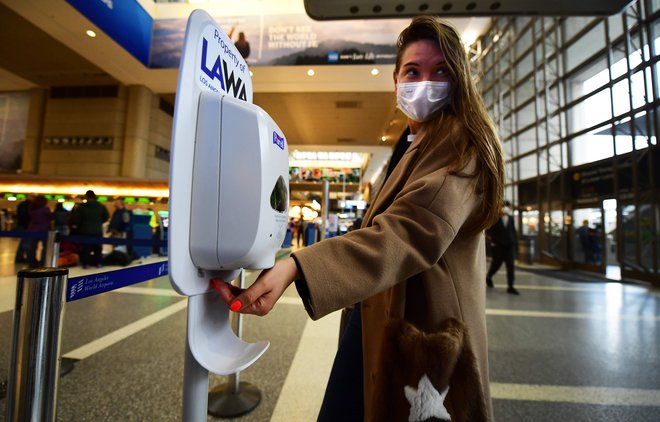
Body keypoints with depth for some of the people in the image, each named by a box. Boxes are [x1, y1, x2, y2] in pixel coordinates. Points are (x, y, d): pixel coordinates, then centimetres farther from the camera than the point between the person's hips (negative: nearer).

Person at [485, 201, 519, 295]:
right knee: (497, 263, 6)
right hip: (498, 245, -4)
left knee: (510, 265, 1)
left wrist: (513, 241, 7)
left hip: (509, 245, 4)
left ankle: (510, 286, 6)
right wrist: (491, 240, -9)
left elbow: (513, 231, 14)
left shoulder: (510, 218, 8)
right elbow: (489, 230, -4)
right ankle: (488, 277, 33)